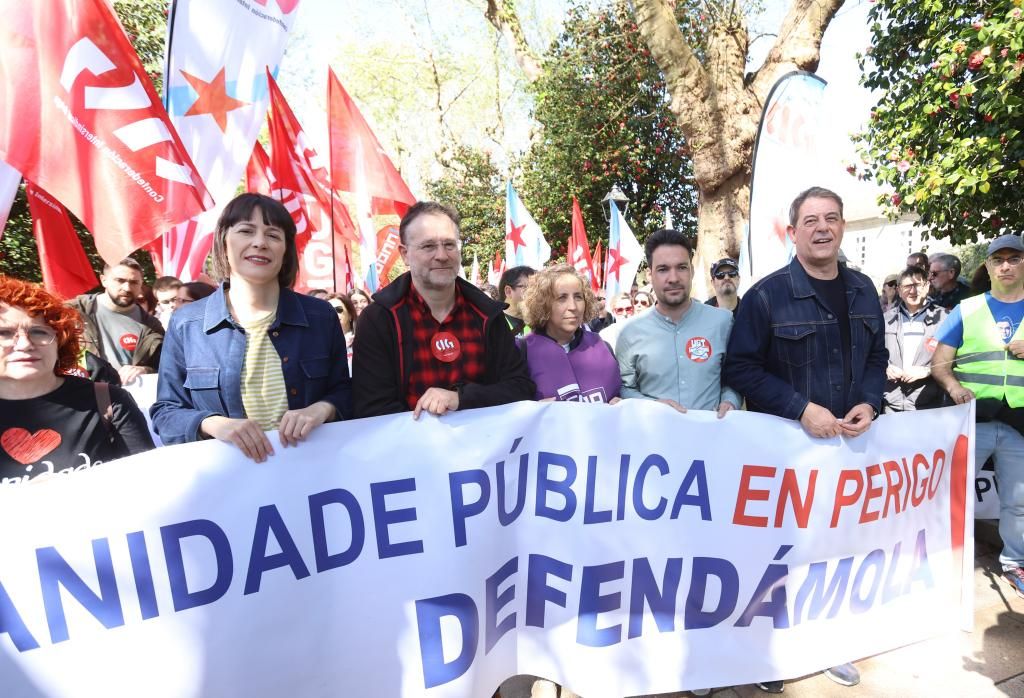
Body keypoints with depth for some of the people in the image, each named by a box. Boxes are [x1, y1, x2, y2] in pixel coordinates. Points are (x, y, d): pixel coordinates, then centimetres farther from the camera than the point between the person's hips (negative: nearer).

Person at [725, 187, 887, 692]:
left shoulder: (862, 291, 5)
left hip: (848, 442, 5)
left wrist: (869, 404, -6)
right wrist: (801, 409, -21)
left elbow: (876, 357, 13)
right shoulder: (766, 295, -12)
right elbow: (740, 367, -14)